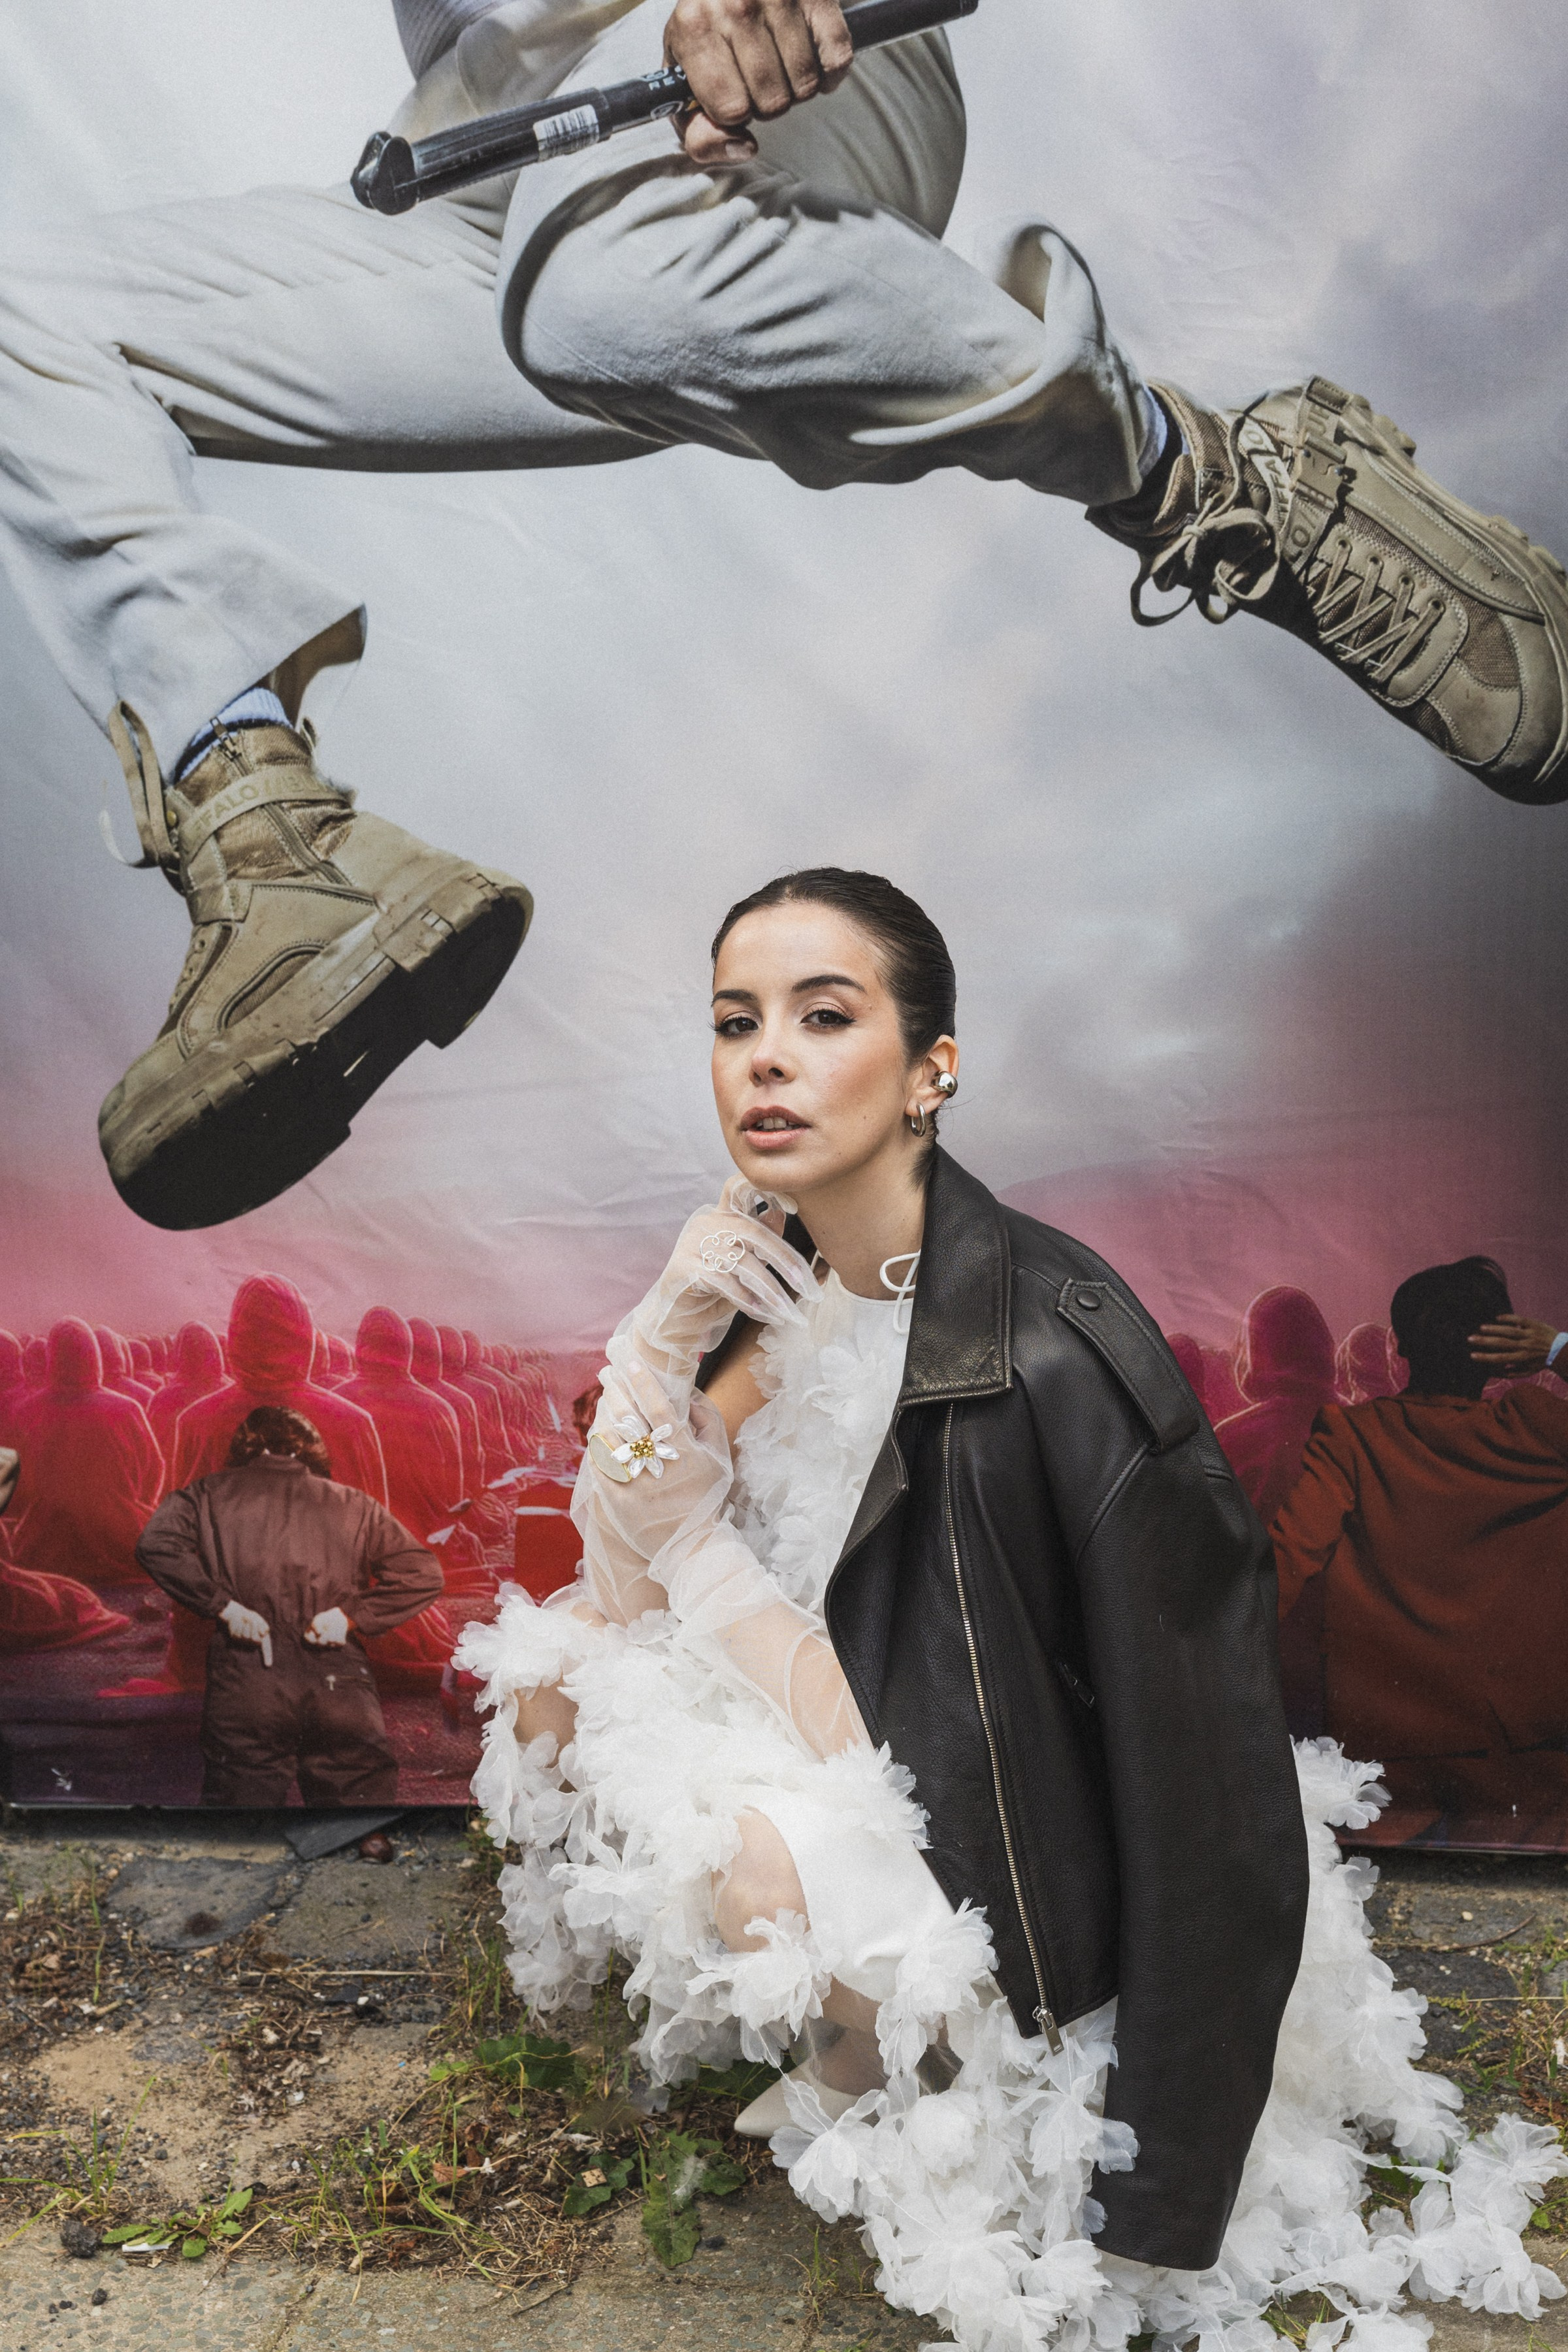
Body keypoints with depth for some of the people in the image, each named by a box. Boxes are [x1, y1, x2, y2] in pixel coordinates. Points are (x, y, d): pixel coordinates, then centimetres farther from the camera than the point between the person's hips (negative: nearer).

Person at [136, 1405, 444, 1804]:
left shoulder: (211, 1494, 12)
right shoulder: (352, 1506, 13)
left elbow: (157, 1544, -6)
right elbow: (422, 1574, 4)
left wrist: (222, 1605, -6)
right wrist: (353, 1615, 0)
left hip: (244, 1689, 0)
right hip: (342, 1692, 1)